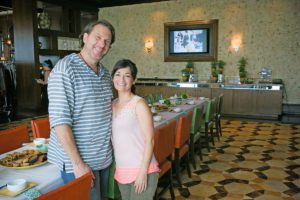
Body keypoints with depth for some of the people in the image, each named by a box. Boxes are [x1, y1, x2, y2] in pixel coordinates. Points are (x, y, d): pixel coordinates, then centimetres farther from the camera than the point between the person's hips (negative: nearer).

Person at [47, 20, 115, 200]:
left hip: (105, 158, 7)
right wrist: (77, 163, -21)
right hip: (78, 161, -7)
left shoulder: (106, 73, 8)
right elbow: (60, 120, -20)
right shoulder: (65, 70, -15)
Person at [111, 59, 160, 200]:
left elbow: (149, 140, -14)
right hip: (121, 170, 6)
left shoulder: (139, 104, -12)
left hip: (141, 170, -6)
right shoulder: (112, 105, 6)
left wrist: (143, 172, -17)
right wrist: (115, 166, 11)